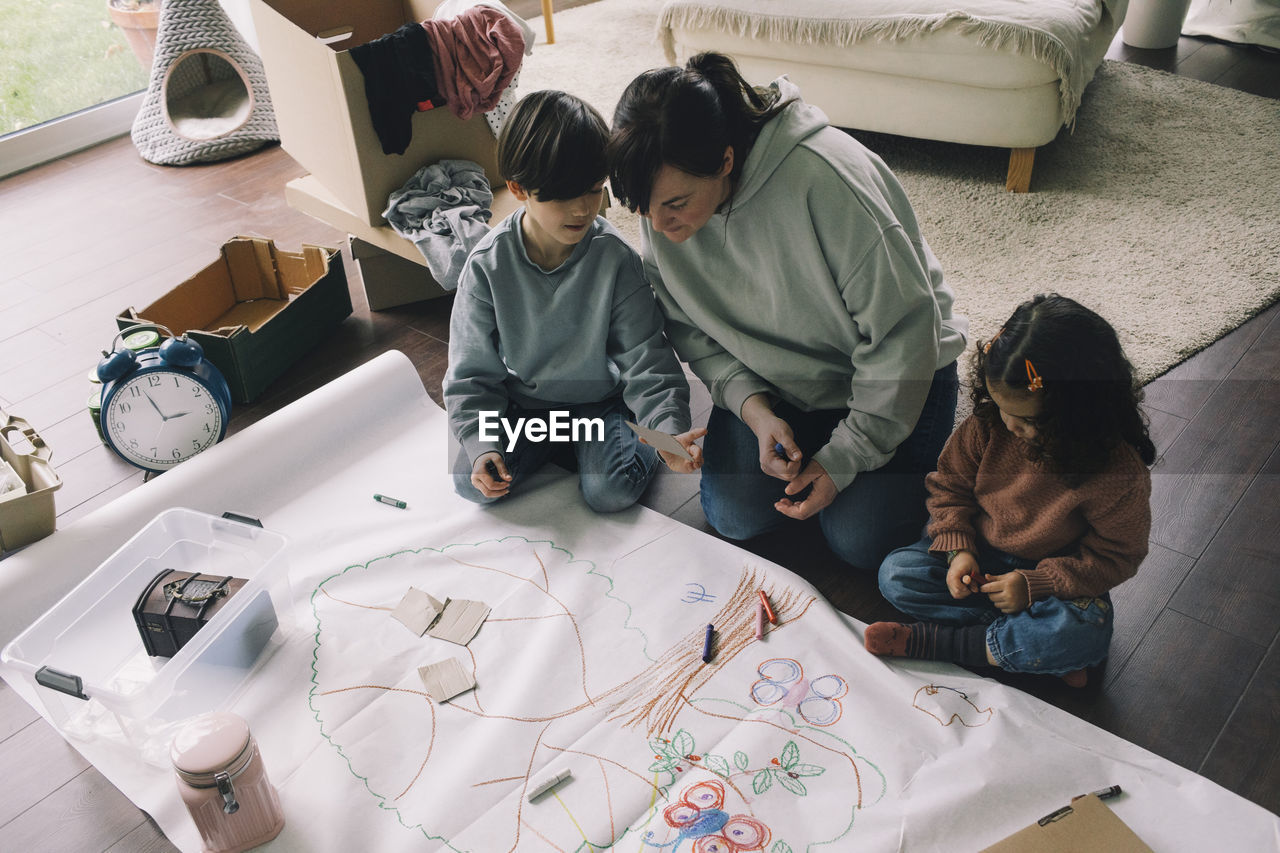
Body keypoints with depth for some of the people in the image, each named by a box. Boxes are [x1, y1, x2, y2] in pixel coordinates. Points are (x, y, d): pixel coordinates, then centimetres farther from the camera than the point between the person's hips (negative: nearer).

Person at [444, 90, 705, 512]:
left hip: (601, 400, -2)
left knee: (611, 491, -23)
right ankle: (547, 443, 12)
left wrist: (670, 429, -33)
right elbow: (471, 372, -9)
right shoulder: (488, 265, -17)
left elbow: (645, 359, -17)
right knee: (472, 482, -14)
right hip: (522, 403, 2)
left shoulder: (616, 259, -19)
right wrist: (482, 445, -22)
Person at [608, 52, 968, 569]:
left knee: (860, 541, -13)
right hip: (774, 382, 4)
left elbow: (902, 330, -27)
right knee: (734, 517, -9)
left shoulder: (821, 177, -35)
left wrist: (845, 459, -22)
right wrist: (753, 407, -20)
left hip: (890, 372, -4)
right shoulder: (665, 196, -17)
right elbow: (689, 327, -4)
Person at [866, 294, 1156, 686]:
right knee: (896, 574, -17)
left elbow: (1114, 556, -14)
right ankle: (1038, 647, -19)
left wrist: (1035, 584, -24)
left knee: (1086, 634, -33)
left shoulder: (1117, 471, -25)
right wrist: (958, 548, -16)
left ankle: (927, 641, -25)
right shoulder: (988, 425, -16)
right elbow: (950, 485, -1)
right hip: (978, 555, 3)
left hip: (1058, 577, -3)